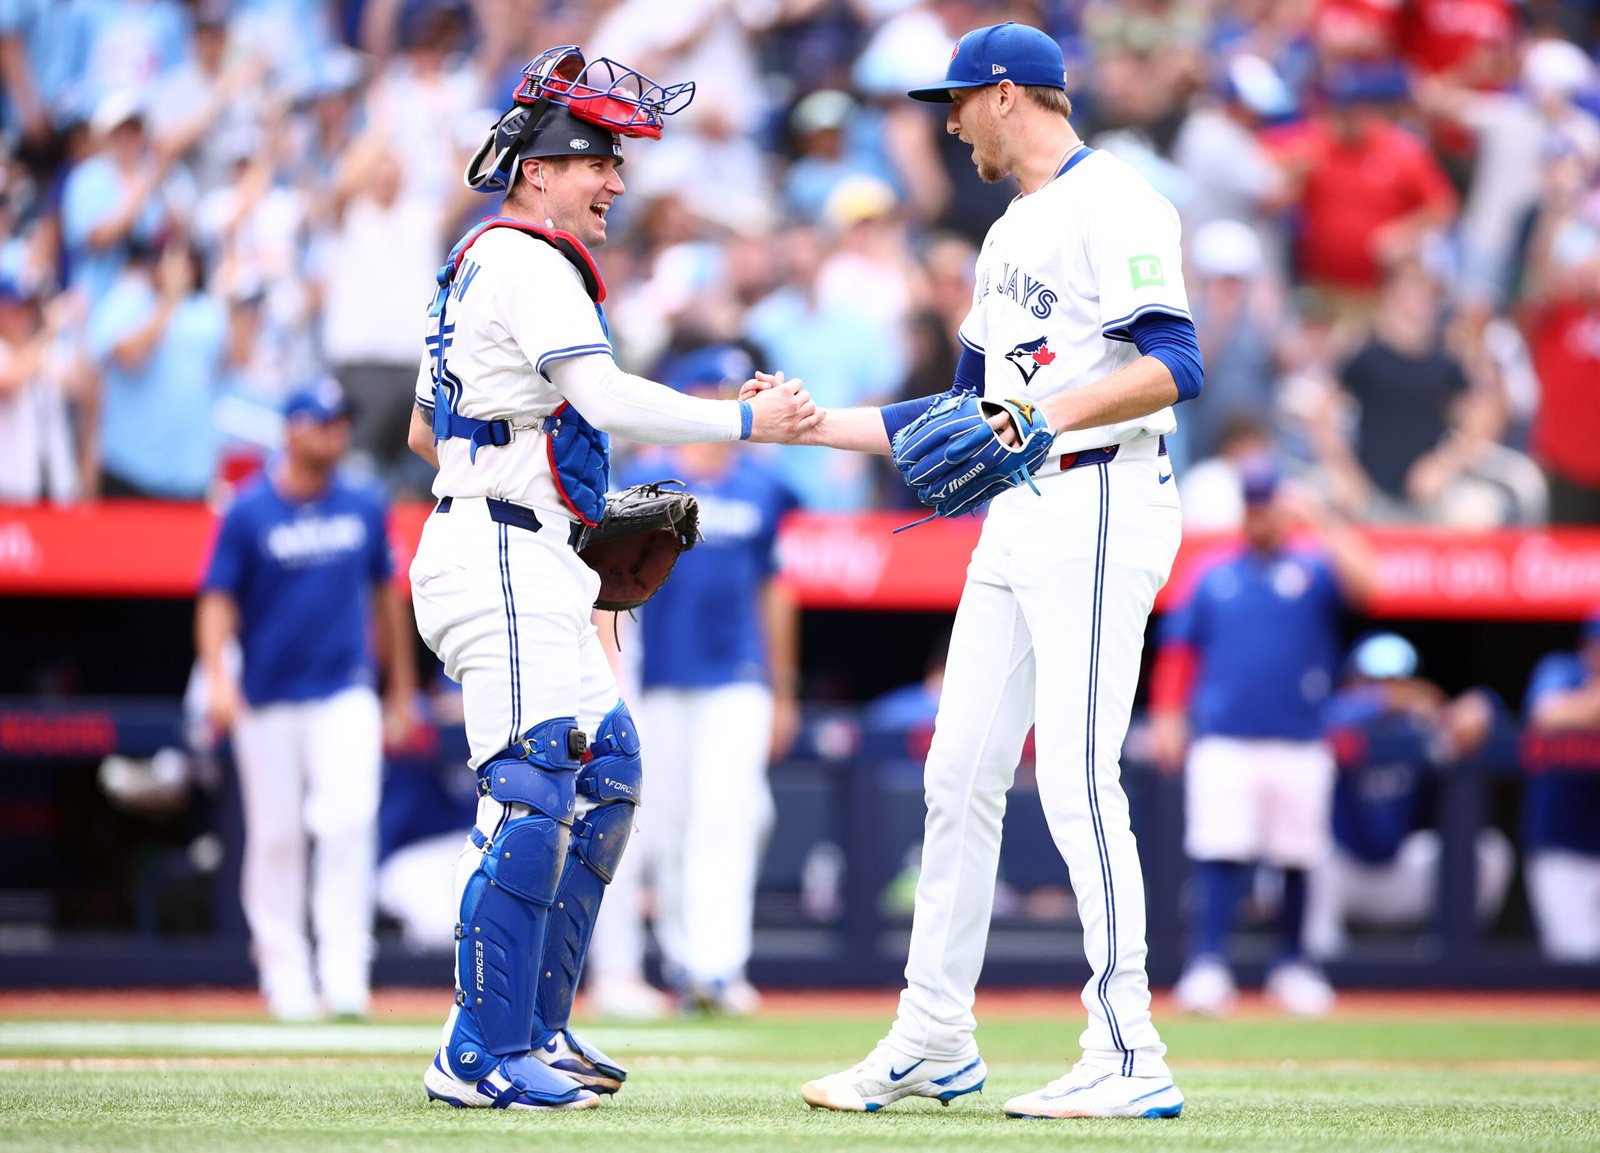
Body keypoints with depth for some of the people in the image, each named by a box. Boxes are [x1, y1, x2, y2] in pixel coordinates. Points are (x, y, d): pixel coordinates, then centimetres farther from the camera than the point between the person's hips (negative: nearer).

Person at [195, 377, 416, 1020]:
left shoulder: (365, 509, 6)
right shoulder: (248, 514, -3)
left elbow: (385, 596, 16)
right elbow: (217, 601, -6)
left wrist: (401, 693, 18)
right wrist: (218, 678, -22)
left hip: (345, 697, 1)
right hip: (267, 702, -1)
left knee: (349, 821, -16)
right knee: (276, 839, 4)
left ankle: (343, 969, -17)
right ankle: (284, 974, 15)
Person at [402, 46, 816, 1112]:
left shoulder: (482, 263, 20)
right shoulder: (529, 266, -12)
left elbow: (426, 432, 27)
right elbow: (607, 400, -25)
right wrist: (748, 421, -23)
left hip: (536, 568, 11)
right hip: (505, 557, -11)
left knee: (605, 772, 13)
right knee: (534, 793, -13)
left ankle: (535, 1028, 17)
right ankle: (483, 1054, -12)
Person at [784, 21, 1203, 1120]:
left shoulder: (1113, 201, -8)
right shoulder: (1012, 232, 23)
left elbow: (1174, 365, -20)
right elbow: (972, 409, 27)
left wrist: (1051, 415, -33)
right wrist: (809, 424, 24)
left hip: (1103, 505, -10)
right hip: (1017, 521, 10)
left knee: (1077, 776, -15)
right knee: (960, 773, 10)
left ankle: (1131, 1060, -14)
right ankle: (934, 1044, 19)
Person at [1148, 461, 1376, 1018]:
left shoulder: (1312, 569, 6)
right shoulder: (1214, 575, 11)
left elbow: (1362, 581, -14)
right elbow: (1179, 646, 12)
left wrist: (1322, 525, -13)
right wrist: (1168, 716, 3)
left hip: (1300, 745, 0)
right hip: (1224, 739, 0)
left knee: (1298, 857, 6)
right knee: (1220, 853, -10)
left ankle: (1291, 965, 19)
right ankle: (1207, 966, -10)